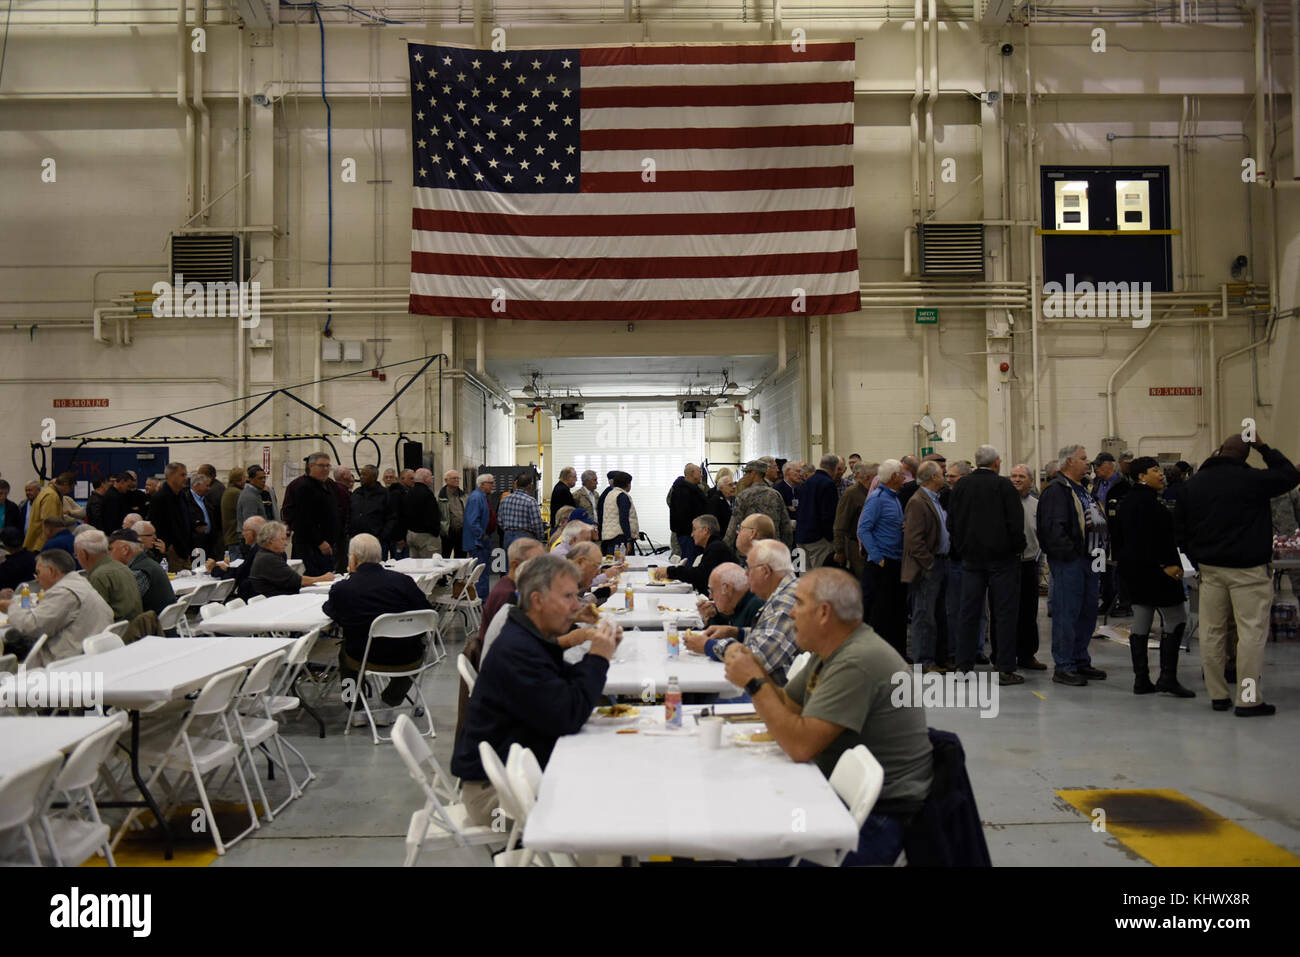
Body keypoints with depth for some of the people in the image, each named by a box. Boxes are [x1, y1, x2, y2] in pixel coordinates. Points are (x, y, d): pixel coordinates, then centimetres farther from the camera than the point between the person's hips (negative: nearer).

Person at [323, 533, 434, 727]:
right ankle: (387, 706, 31)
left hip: (364, 659, 0)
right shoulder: (403, 581, -9)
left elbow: (329, 610, 12)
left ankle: (358, 709, 34)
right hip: (407, 660, 0)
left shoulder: (341, 589, -11)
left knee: (344, 652, 35)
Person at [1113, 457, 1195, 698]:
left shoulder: (1126, 502, 15)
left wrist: (1123, 562, 24)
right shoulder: (1148, 501, -15)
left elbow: (1116, 536, 19)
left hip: (1130, 569, 10)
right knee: (1175, 619, -2)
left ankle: (1141, 680, 10)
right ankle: (1167, 677, -4)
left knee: (1140, 623, 9)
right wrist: (1167, 564, -19)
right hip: (1153, 569, -10)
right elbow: (1152, 538, -23)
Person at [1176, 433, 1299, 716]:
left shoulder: (1193, 484, 7)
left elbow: (1180, 530, 11)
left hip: (1210, 568, 6)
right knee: (1252, 632, -2)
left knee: (1212, 631, 9)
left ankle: (1218, 695, 14)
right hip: (1247, 570, -5)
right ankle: (1249, 699, -2)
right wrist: (1264, 448, 10)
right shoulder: (1252, 480, -10)